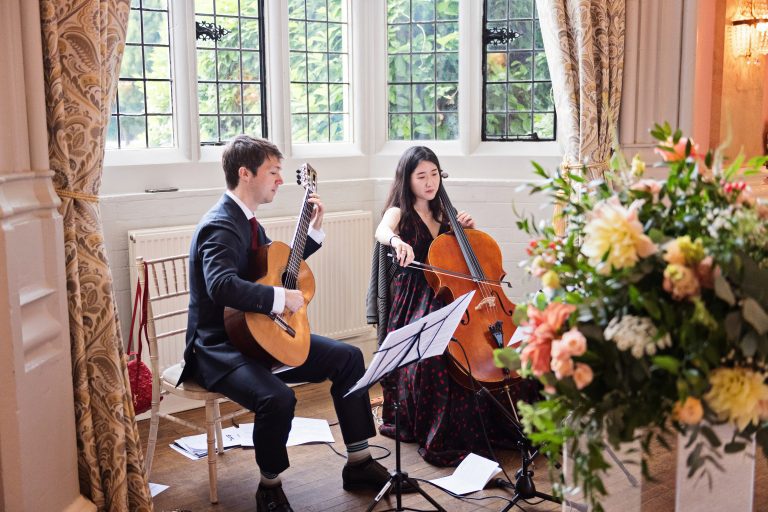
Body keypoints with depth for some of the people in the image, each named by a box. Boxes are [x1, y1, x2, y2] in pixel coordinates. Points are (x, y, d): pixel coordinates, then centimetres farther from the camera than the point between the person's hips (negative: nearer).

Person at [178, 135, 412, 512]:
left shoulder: (247, 221, 10)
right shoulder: (220, 226, -20)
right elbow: (222, 286, -38)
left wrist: (314, 229, 16)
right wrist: (281, 298, -31)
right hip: (220, 347, -10)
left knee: (348, 357, 4)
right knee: (278, 398, -35)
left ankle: (358, 463, 12)